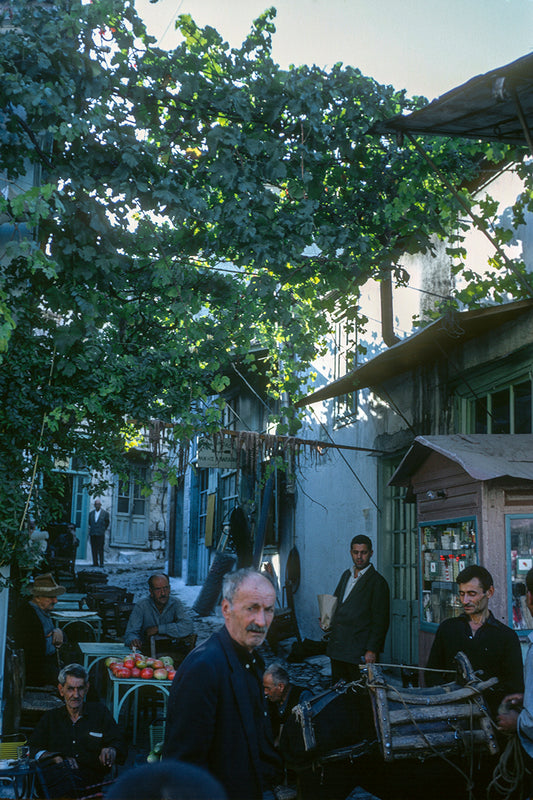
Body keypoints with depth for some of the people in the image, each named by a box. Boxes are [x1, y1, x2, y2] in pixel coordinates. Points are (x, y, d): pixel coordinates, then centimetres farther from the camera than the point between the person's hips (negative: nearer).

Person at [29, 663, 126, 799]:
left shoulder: (100, 712, 21)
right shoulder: (50, 717, 24)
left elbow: (119, 745, 13)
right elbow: (34, 750, 12)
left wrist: (110, 750, -13)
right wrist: (58, 759, -9)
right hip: (57, 771, 1)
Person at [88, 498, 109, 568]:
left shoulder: (105, 513, 1)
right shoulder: (91, 513, 11)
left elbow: (107, 523, 10)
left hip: (100, 534, -3)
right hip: (92, 534, 3)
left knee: (100, 549, -6)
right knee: (93, 549, 2)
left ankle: (101, 563, -2)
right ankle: (95, 563, 6)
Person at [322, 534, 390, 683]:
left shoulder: (377, 582, -8)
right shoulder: (346, 575, 14)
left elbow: (380, 621, -11)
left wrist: (372, 650, -15)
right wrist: (329, 623, 8)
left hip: (359, 652, -6)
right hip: (336, 649, 7)